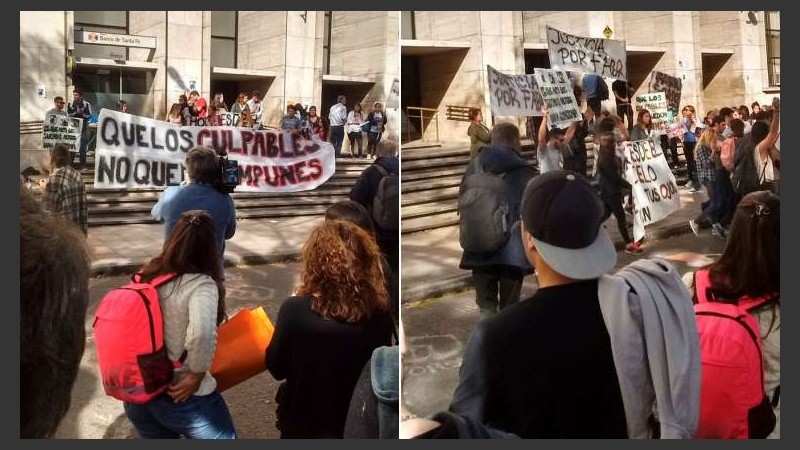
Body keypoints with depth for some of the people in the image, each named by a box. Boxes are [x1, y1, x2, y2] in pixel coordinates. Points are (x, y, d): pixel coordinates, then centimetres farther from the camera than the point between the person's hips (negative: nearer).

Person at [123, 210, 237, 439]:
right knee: (223, 436, 16)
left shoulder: (147, 275, 1)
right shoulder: (201, 284, -20)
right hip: (181, 396, -6)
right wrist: (196, 375, -21)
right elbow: (202, 333, -36)